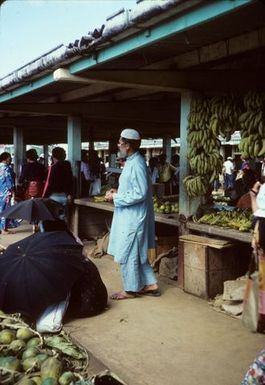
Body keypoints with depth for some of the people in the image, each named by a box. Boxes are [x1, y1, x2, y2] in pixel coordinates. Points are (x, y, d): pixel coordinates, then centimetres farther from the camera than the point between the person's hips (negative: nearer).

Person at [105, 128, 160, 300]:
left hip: (132, 218, -10)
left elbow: (139, 193, -24)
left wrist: (116, 197, -17)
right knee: (137, 253, 17)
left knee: (127, 254, 2)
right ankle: (151, 284, 25)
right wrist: (118, 192, 7)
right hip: (130, 216, 10)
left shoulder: (137, 164, -20)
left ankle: (131, 290, 16)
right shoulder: (132, 161, 11)